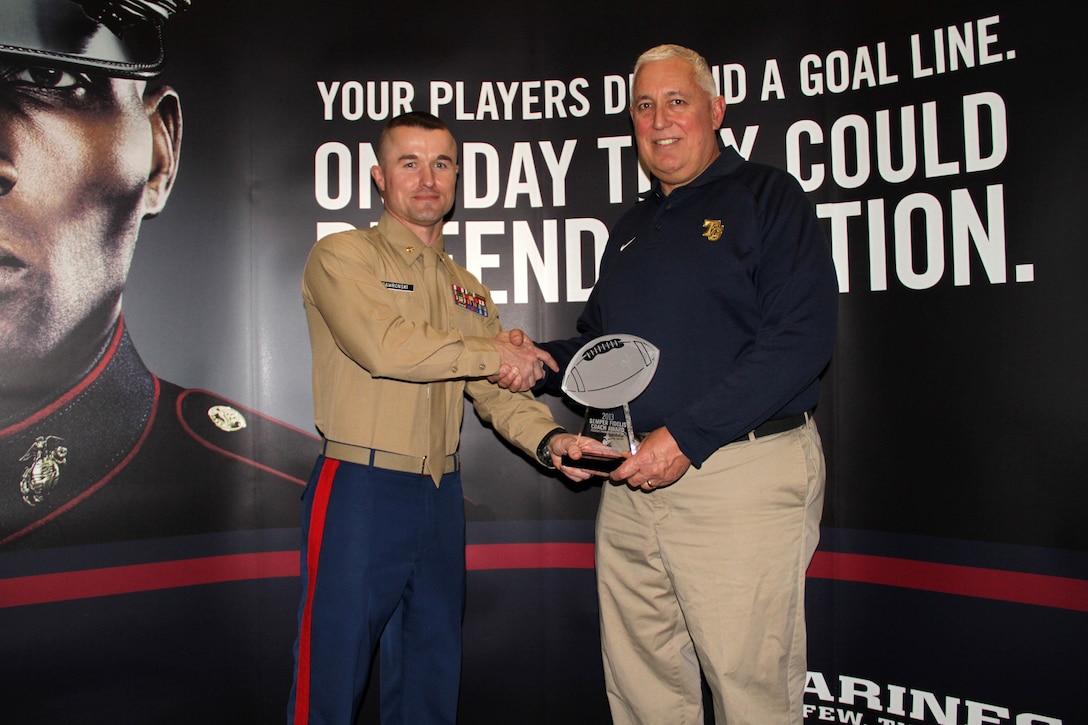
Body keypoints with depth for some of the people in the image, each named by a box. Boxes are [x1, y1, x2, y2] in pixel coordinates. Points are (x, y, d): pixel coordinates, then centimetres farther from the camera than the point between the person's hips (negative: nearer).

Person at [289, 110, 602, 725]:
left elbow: (500, 393, 6)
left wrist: (549, 439, -14)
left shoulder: (469, 291, 15)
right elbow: (384, 346, -20)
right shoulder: (342, 256, -2)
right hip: (358, 494, -5)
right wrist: (494, 352, -10)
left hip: (442, 499, 6)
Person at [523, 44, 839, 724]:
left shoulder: (767, 196, -2)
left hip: (741, 475, -6)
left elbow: (802, 336, -15)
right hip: (631, 481, 7)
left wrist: (688, 437, -20)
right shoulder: (632, 228, 19)